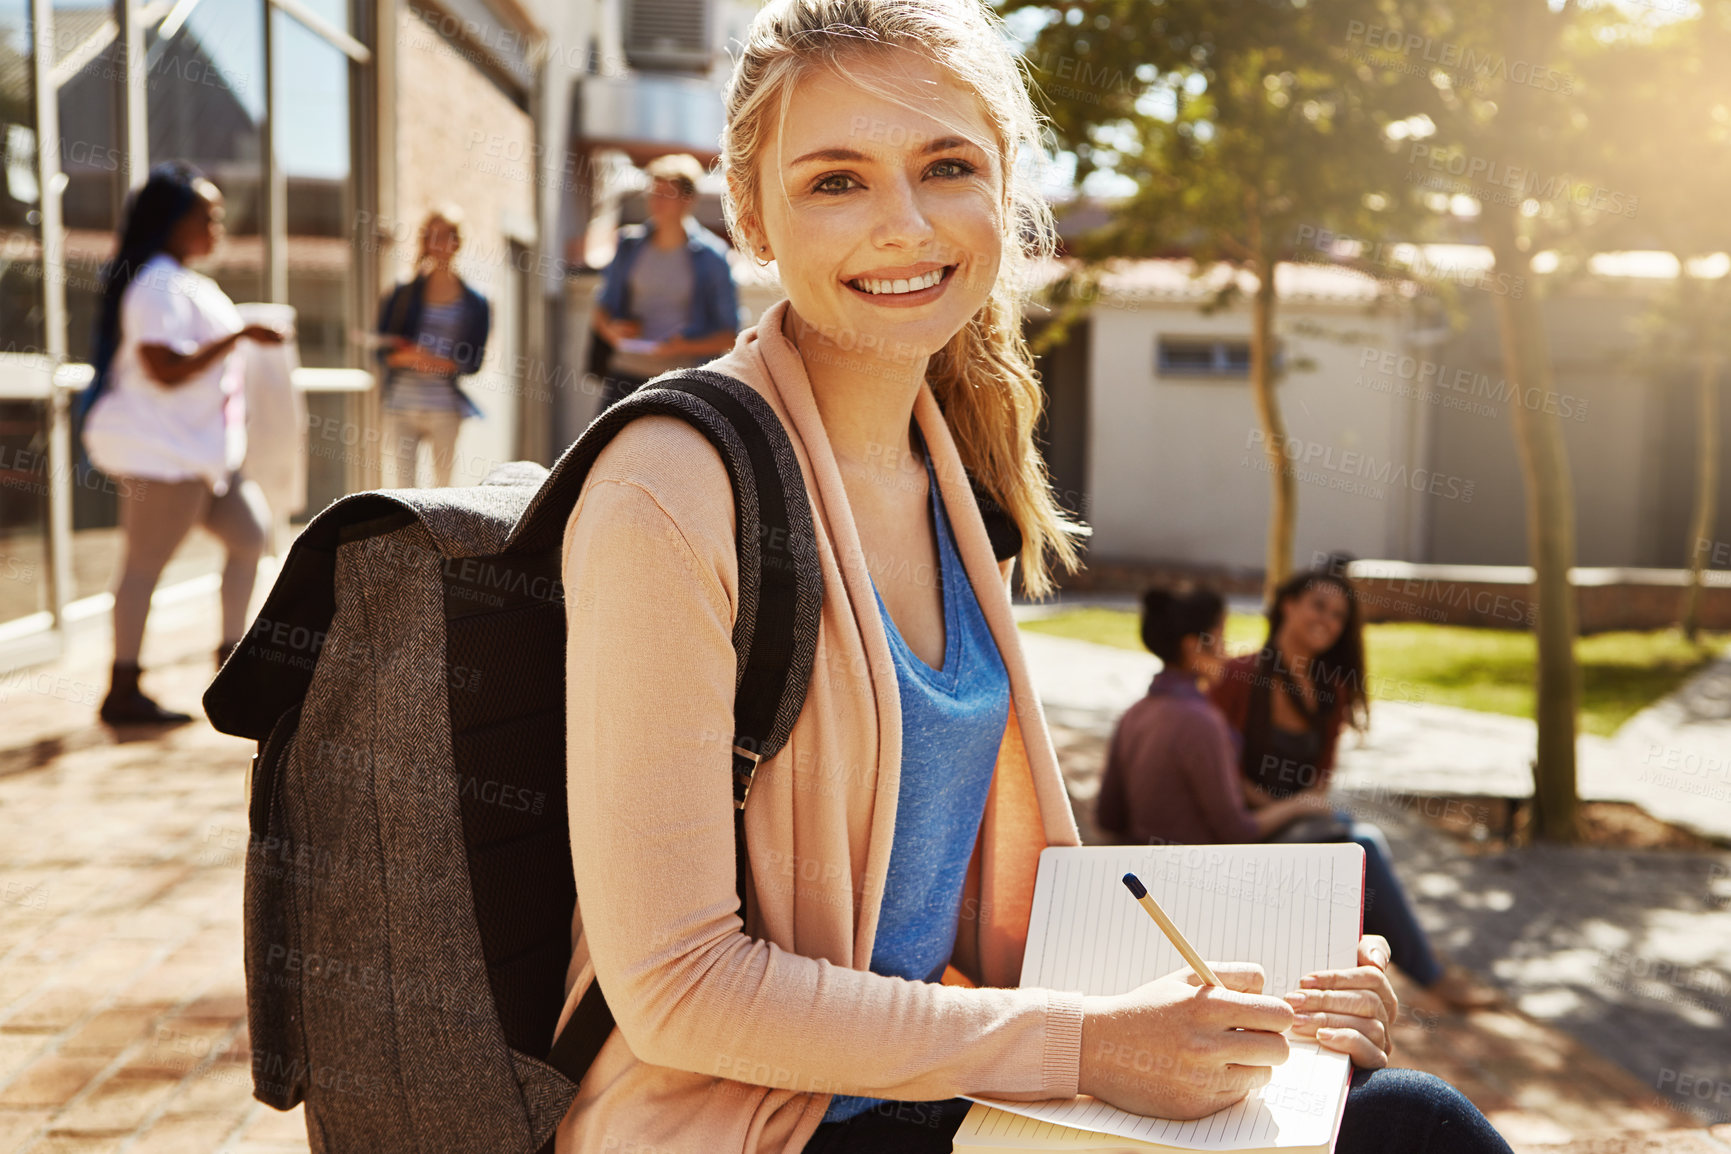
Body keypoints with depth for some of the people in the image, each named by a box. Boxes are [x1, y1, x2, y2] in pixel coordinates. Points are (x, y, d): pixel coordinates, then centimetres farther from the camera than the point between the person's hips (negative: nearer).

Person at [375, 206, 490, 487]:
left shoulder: (474, 304, 3)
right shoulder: (402, 295, 8)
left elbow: (473, 362, 1)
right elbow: (383, 352, 7)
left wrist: (439, 363, -17)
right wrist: (405, 357, -15)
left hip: (444, 407, -1)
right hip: (402, 403, 1)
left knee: (443, 483, 0)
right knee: (403, 481, 0)